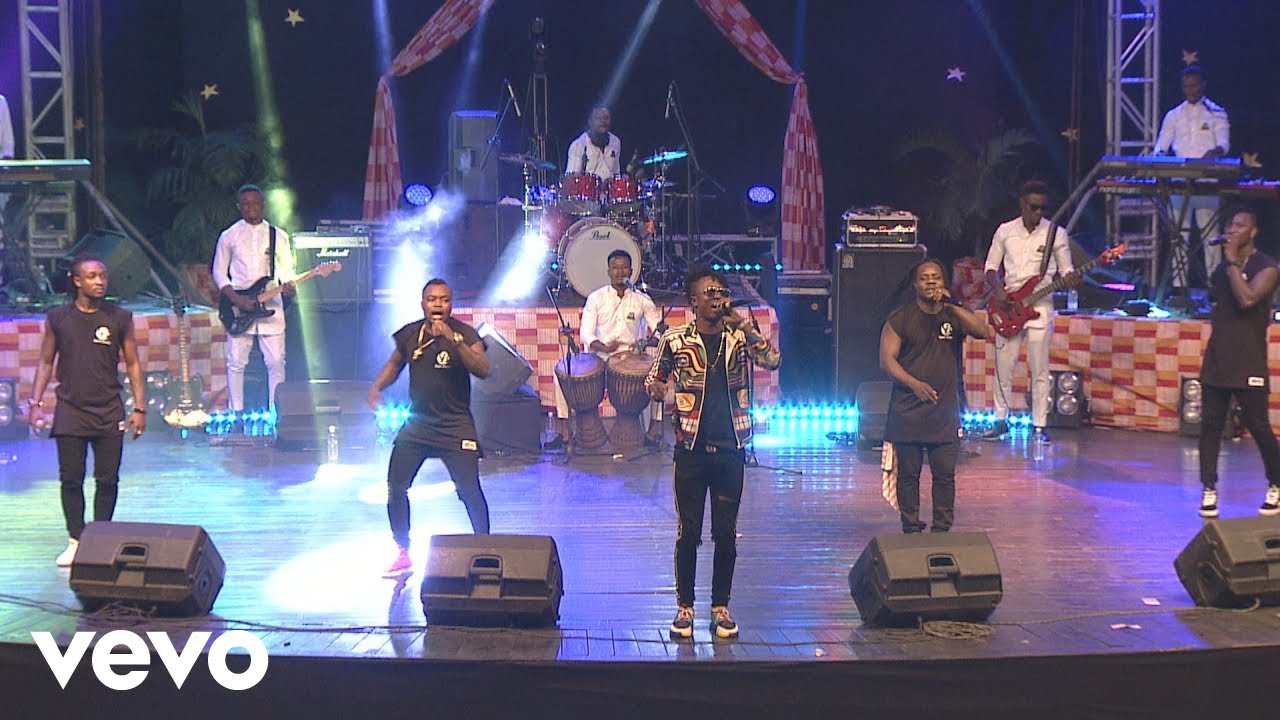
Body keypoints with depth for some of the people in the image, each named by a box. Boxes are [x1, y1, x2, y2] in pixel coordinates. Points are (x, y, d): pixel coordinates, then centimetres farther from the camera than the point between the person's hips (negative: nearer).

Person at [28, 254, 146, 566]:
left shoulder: (120, 318, 1)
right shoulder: (58, 318, 2)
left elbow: (132, 364, 5)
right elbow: (46, 362, 10)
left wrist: (139, 407, 0)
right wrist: (35, 403, 2)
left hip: (109, 412, 0)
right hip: (70, 412, 0)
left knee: (108, 480, 2)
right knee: (71, 480, 2)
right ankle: (76, 541, 13)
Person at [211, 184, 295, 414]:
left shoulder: (278, 236, 7)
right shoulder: (229, 236, 4)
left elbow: (286, 269, 11)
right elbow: (219, 272, 6)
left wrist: (288, 285, -12)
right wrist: (236, 299, -8)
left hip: (270, 308, 1)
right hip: (238, 309, -1)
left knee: (276, 362, -2)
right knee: (236, 362, 0)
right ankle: (236, 413, 8)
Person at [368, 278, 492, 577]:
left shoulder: (464, 333, -10)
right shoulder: (409, 334, 2)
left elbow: (483, 370, -26)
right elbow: (395, 363, 22)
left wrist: (453, 339, -34)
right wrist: (377, 387, 5)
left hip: (455, 426, -4)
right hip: (417, 423, 5)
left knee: (469, 491, -13)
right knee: (395, 487, 5)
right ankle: (404, 554, 20)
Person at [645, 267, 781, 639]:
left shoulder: (739, 337, 4)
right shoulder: (675, 340, 1)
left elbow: (773, 360, -10)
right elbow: (653, 377, 9)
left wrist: (745, 327, -16)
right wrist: (656, 388, -11)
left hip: (730, 449, 2)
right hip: (691, 449, -1)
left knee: (726, 533, 6)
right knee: (688, 531, 3)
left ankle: (721, 607, 17)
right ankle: (685, 606, 14)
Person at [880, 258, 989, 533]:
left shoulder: (955, 315, 8)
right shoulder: (900, 319, 2)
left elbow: (982, 331, -10)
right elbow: (887, 359, -4)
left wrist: (951, 306, -18)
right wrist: (914, 384, -17)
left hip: (945, 410, 2)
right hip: (907, 410, -1)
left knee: (945, 473, 0)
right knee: (908, 472, 3)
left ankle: (942, 529, 9)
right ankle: (911, 528, 12)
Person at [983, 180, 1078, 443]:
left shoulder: (1056, 234, 2)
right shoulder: (1005, 231, 6)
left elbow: (1066, 270, 6)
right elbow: (991, 267, 11)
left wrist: (1072, 279, -17)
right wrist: (997, 289, -7)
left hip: (1040, 307, -2)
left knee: (1040, 370, -3)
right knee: (1003, 367, 4)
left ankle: (1039, 425, 3)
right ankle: (1001, 419, 17)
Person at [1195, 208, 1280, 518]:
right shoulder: (1222, 266, 15)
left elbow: (1247, 299, -23)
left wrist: (1232, 262, -17)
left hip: (1248, 363, -6)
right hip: (1217, 360, 6)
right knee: (1210, 422, 0)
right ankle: (1209, 489, 4)